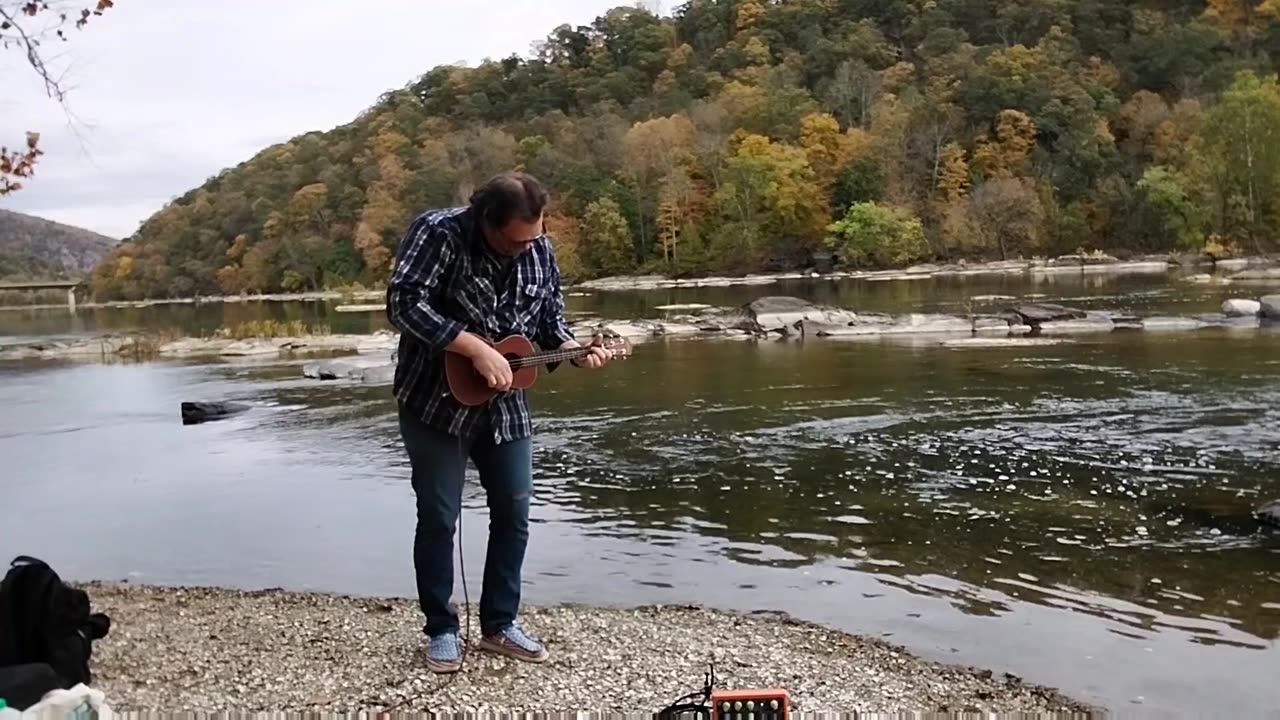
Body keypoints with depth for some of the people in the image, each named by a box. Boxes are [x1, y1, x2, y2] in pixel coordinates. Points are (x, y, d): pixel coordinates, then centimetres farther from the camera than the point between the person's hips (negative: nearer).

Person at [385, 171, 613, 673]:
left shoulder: (539, 249, -1)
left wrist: (573, 349, -12)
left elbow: (550, 314, 9)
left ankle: (499, 624, 22)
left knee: (514, 514, 8)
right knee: (438, 517, 1)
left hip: (504, 405, 5)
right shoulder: (438, 232, -18)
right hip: (436, 400, -5)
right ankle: (441, 629, 17)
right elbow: (403, 303, -26)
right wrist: (478, 348, -30)